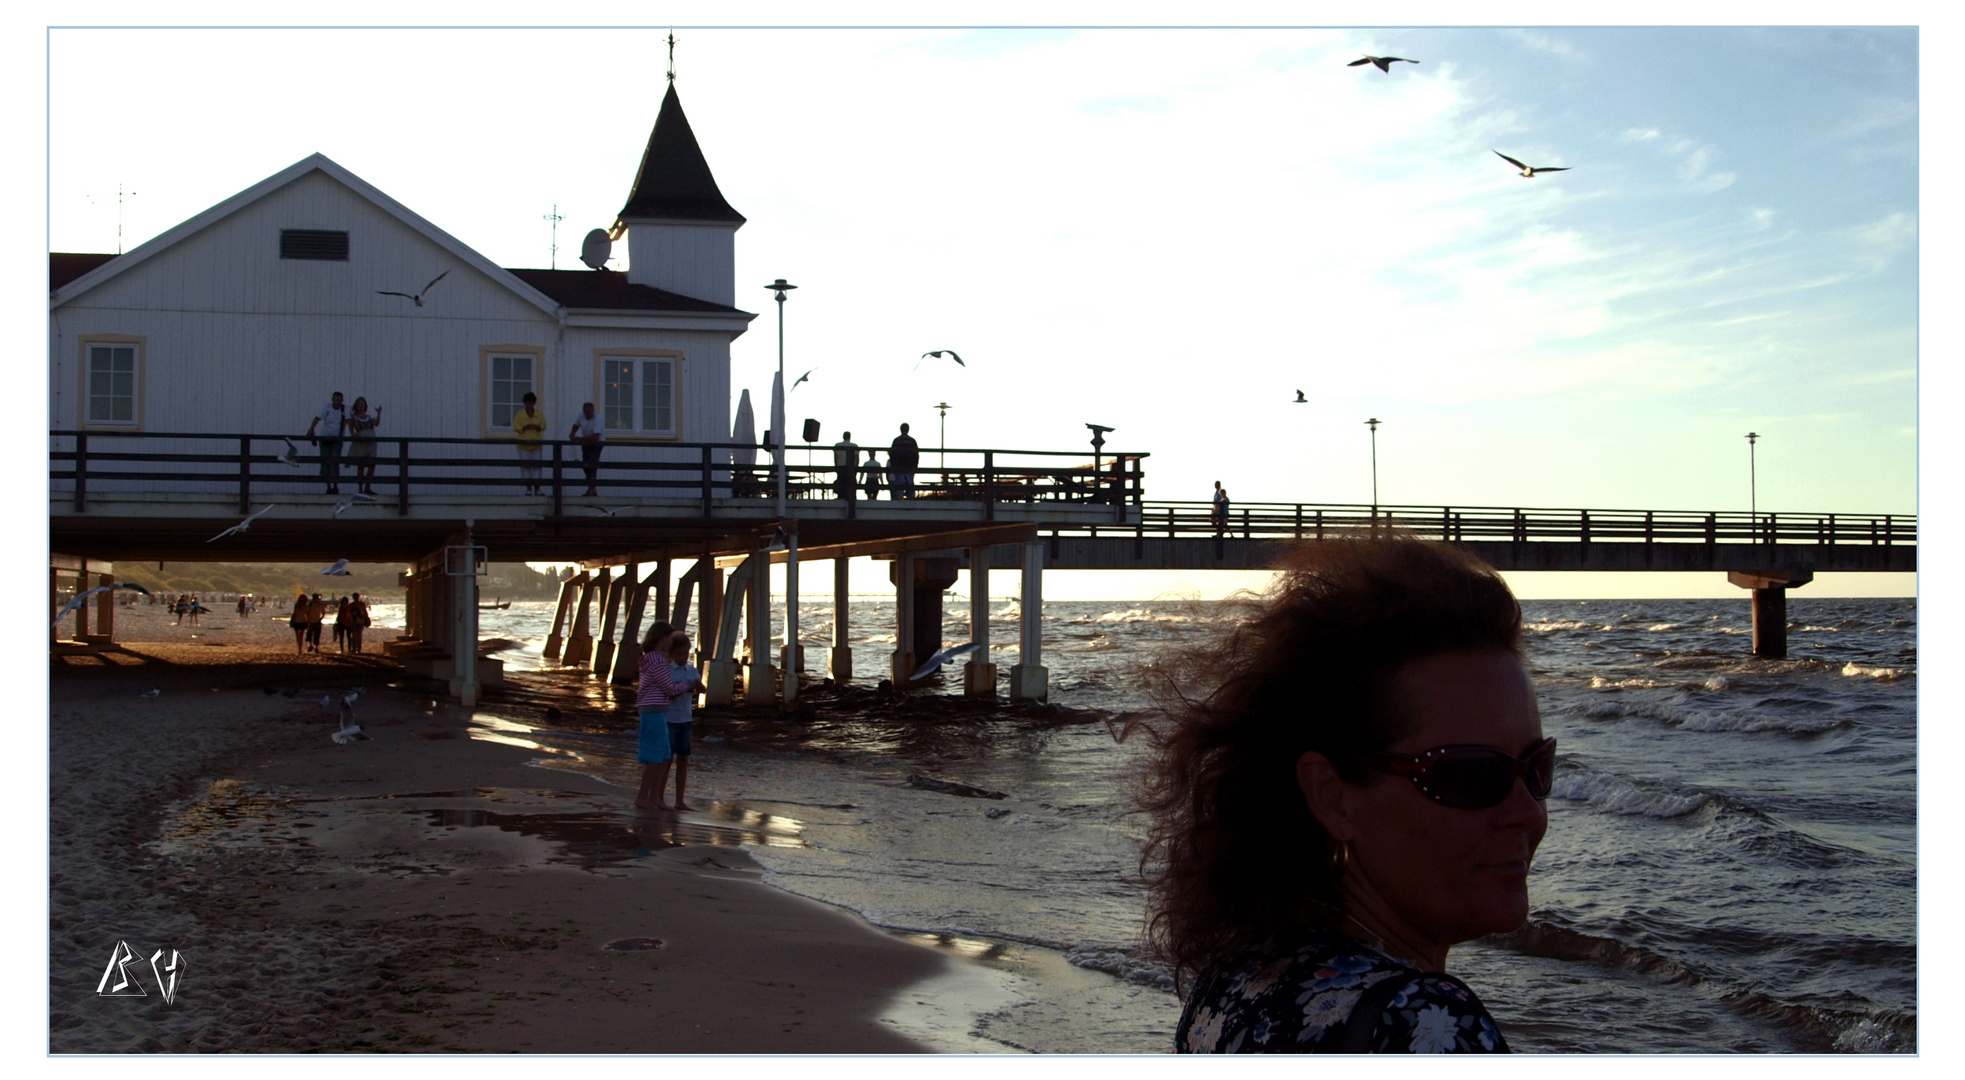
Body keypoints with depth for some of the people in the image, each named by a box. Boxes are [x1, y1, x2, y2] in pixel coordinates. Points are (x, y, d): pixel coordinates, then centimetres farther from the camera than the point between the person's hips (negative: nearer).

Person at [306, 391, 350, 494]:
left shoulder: (345, 409, -3)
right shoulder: (326, 407, -3)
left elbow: (348, 421, -15)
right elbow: (317, 418, -16)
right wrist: (311, 429, -32)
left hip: (337, 439, -1)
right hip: (325, 438, 1)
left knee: (335, 461, -11)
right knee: (325, 461, -1)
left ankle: (335, 487, -8)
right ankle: (329, 486, 7)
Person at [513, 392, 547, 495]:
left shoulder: (539, 414, 9)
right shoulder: (520, 414, 0)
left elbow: (543, 426, 4)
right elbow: (516, 427, -6)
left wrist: (535, 427, -15)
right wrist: (525, 427, -21)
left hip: (536, 444, 2)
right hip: (524, 444, -2)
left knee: (536, 466, 0)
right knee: (525, 466, -1)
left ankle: (536, 488, 1)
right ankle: (528, 488, 3)